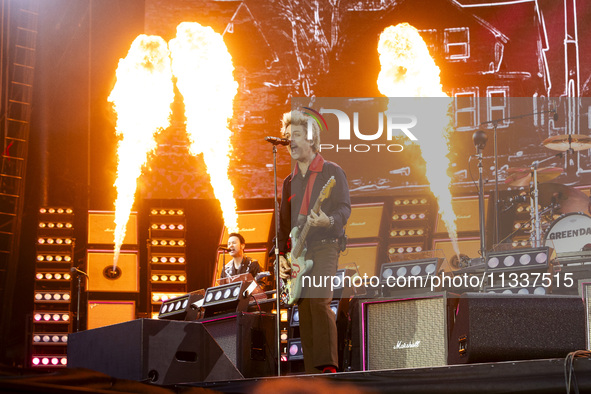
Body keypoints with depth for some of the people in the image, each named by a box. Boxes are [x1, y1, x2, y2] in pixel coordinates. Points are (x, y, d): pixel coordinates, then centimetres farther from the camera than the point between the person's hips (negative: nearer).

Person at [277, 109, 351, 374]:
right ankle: (312, 373, 4)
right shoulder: (289, 182, 20)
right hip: (297, 251, 6)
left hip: (325, 245, -6)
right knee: (304, 311, 1)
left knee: (318, 299, -25)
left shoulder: (332, 172, 4)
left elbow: (344, 207, -6)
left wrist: (329, 221, -27)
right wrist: (281, 255, 10)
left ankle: (328, 367, -26)